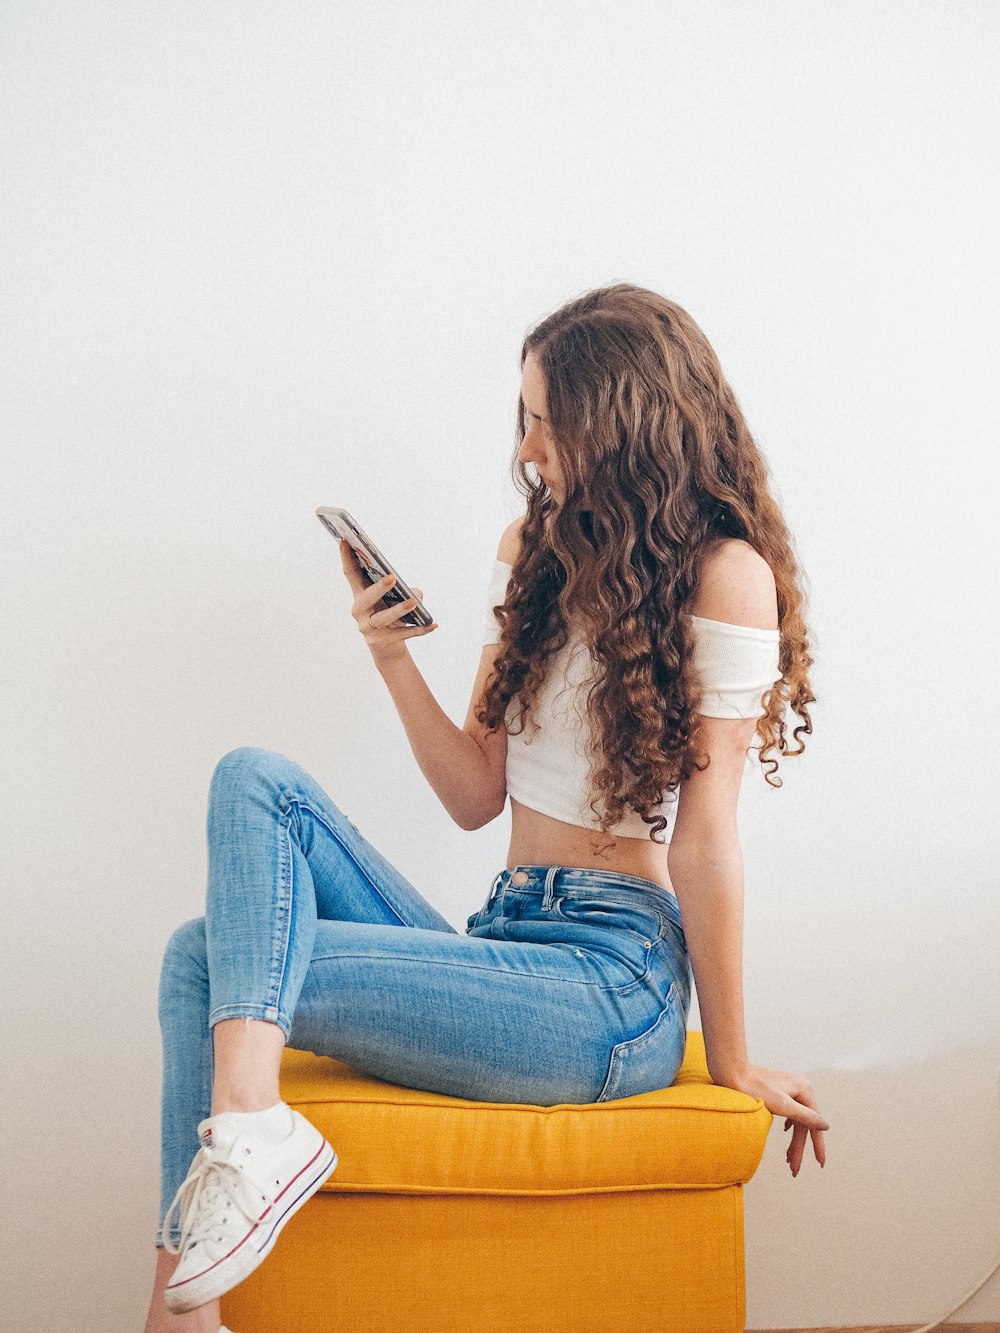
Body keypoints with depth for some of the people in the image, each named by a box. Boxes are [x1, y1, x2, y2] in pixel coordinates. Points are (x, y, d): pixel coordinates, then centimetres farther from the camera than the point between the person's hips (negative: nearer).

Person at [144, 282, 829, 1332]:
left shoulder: (723, 572, -9)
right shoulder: (539, 547, 13)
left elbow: (704, 834, -11)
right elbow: (478, 795, 10)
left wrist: (730, 1065, -5)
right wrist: (394, 657, -5)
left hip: (611, 983, -8)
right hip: (504, 949, 8)